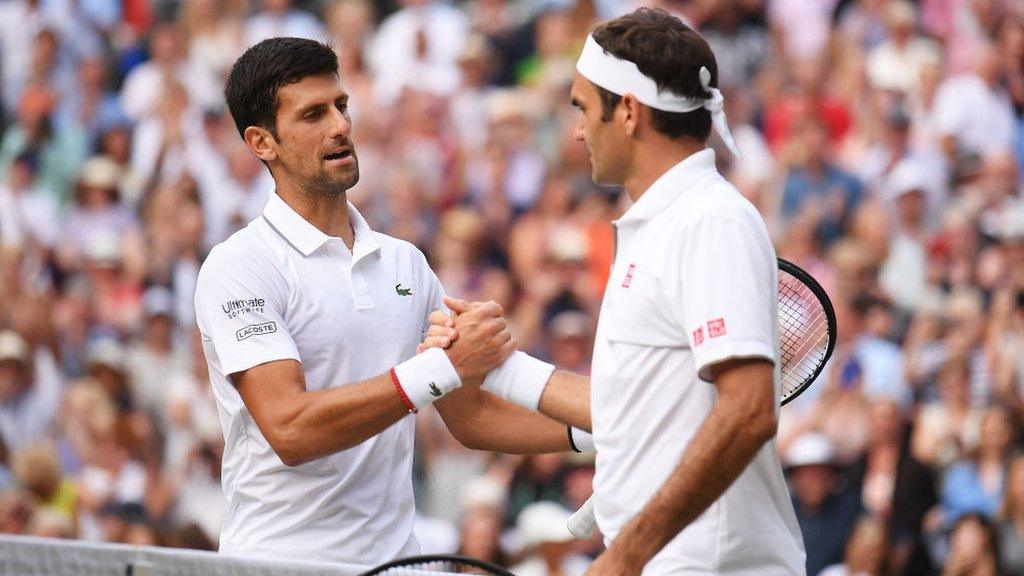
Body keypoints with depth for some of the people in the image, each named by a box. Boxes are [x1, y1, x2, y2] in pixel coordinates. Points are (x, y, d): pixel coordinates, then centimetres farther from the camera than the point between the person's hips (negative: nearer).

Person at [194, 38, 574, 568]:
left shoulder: (405, 262, 11)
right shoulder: (240, 266, -9)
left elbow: (471, 416, 16)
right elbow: (290, 430, -21)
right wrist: (440, 368, -25)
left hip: (395, 556, 6)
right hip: (281, 560, -6)